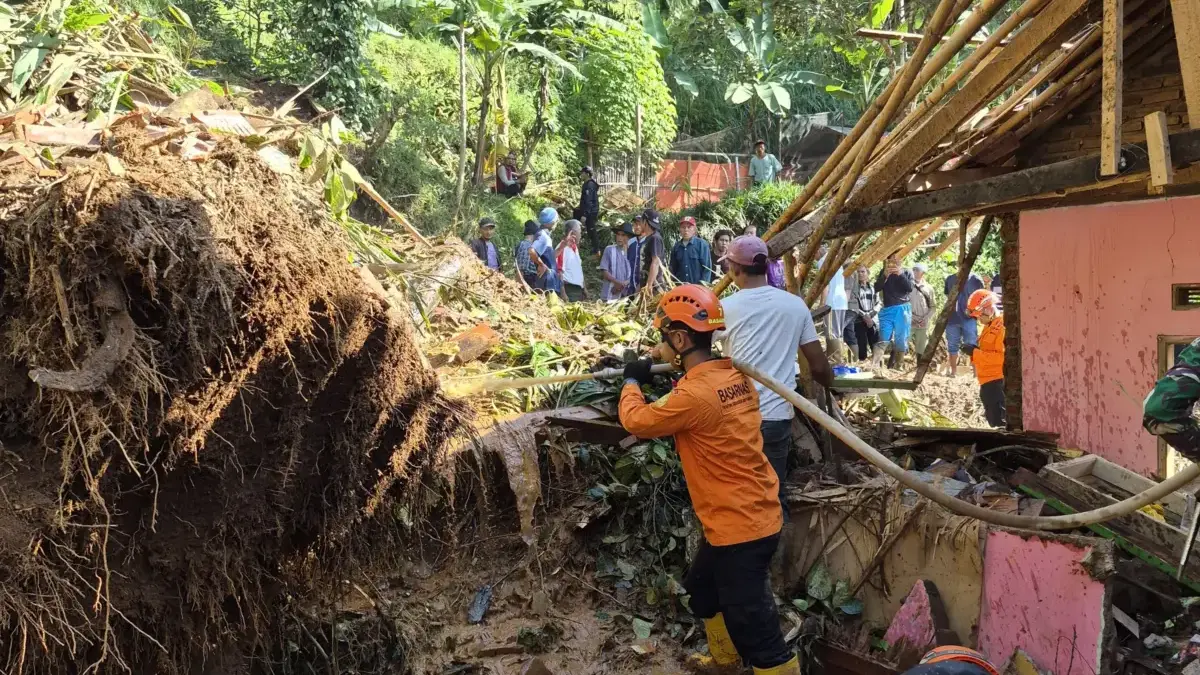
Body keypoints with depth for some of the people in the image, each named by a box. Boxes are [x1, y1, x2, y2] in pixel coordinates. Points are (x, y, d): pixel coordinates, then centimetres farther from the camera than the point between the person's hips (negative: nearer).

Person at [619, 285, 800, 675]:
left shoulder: (693, 395, -26)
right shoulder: (736, 373, 0)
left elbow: (635, 421, -10)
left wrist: (632, 381, 8)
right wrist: (656, 363, 14)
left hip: (740, 527, -10)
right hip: (753, 516, 10)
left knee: (755, 631, 0)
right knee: (702, 591, 30)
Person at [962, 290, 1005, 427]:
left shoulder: (1002, 327, -16)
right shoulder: (989, 327, 16)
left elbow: (1001, 356, -25)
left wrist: (975, 352, -21)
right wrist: (973, 351, 4)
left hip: (997, 381, -10)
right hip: (988, 381, 10)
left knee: (998, 420, -9)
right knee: (992, 417, 18)